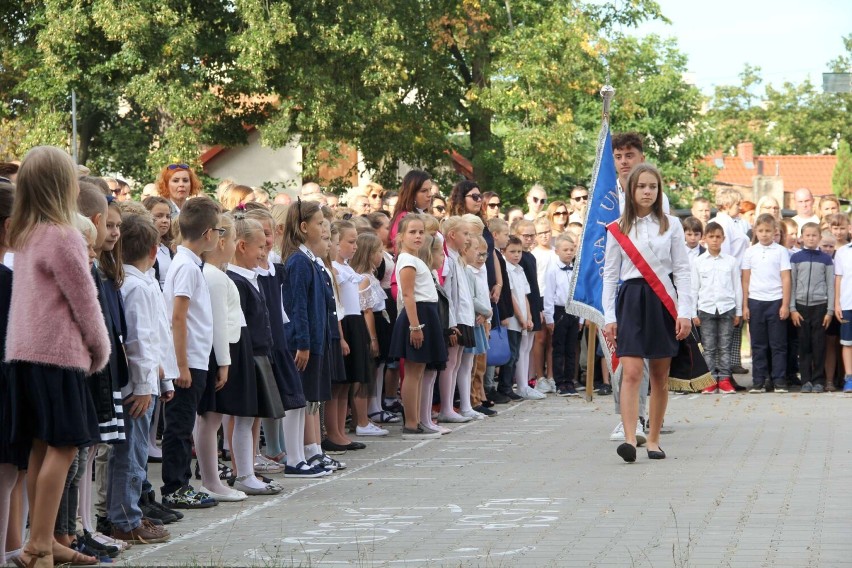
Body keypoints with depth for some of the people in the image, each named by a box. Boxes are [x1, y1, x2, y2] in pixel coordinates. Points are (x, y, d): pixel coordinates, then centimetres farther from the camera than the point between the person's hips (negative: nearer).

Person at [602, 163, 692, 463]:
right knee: (632, 373, -14)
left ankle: (654, 439, 15)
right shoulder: (618, 228, 5)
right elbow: (610, 273, 6)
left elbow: (681, 270, 4)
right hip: (631, 299, -1)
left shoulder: (671, 225, 5)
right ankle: (629, 439, -22)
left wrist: (685, 311, -4)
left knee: (660, 376, 6)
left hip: (662, 300, 1)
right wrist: (609, 316, 0)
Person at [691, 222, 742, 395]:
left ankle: (724, 379, 5)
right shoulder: (698, 262, 4)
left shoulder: (731, 261, 5)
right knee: (709, 347, 1)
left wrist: (738, 311, 7)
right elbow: (694, 289, 7)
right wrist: (693, 313, 4)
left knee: (724, 347, 2)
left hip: (727, 308, 0)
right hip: (706, 309, 0)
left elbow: (737, 287, 8)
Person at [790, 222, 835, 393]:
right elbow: (792, 284, 6)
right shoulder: (796, 258, 6)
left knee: (819, 345, -1)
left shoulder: (826, 259, 5)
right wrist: (792, 309, -1)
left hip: (820, 306, -1)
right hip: (801, 305, 1)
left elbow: (830, 285, 4)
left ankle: (818, 380, 5)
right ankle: (806, 380, 7)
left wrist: (830, 311, -2)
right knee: (804, 345, 1)